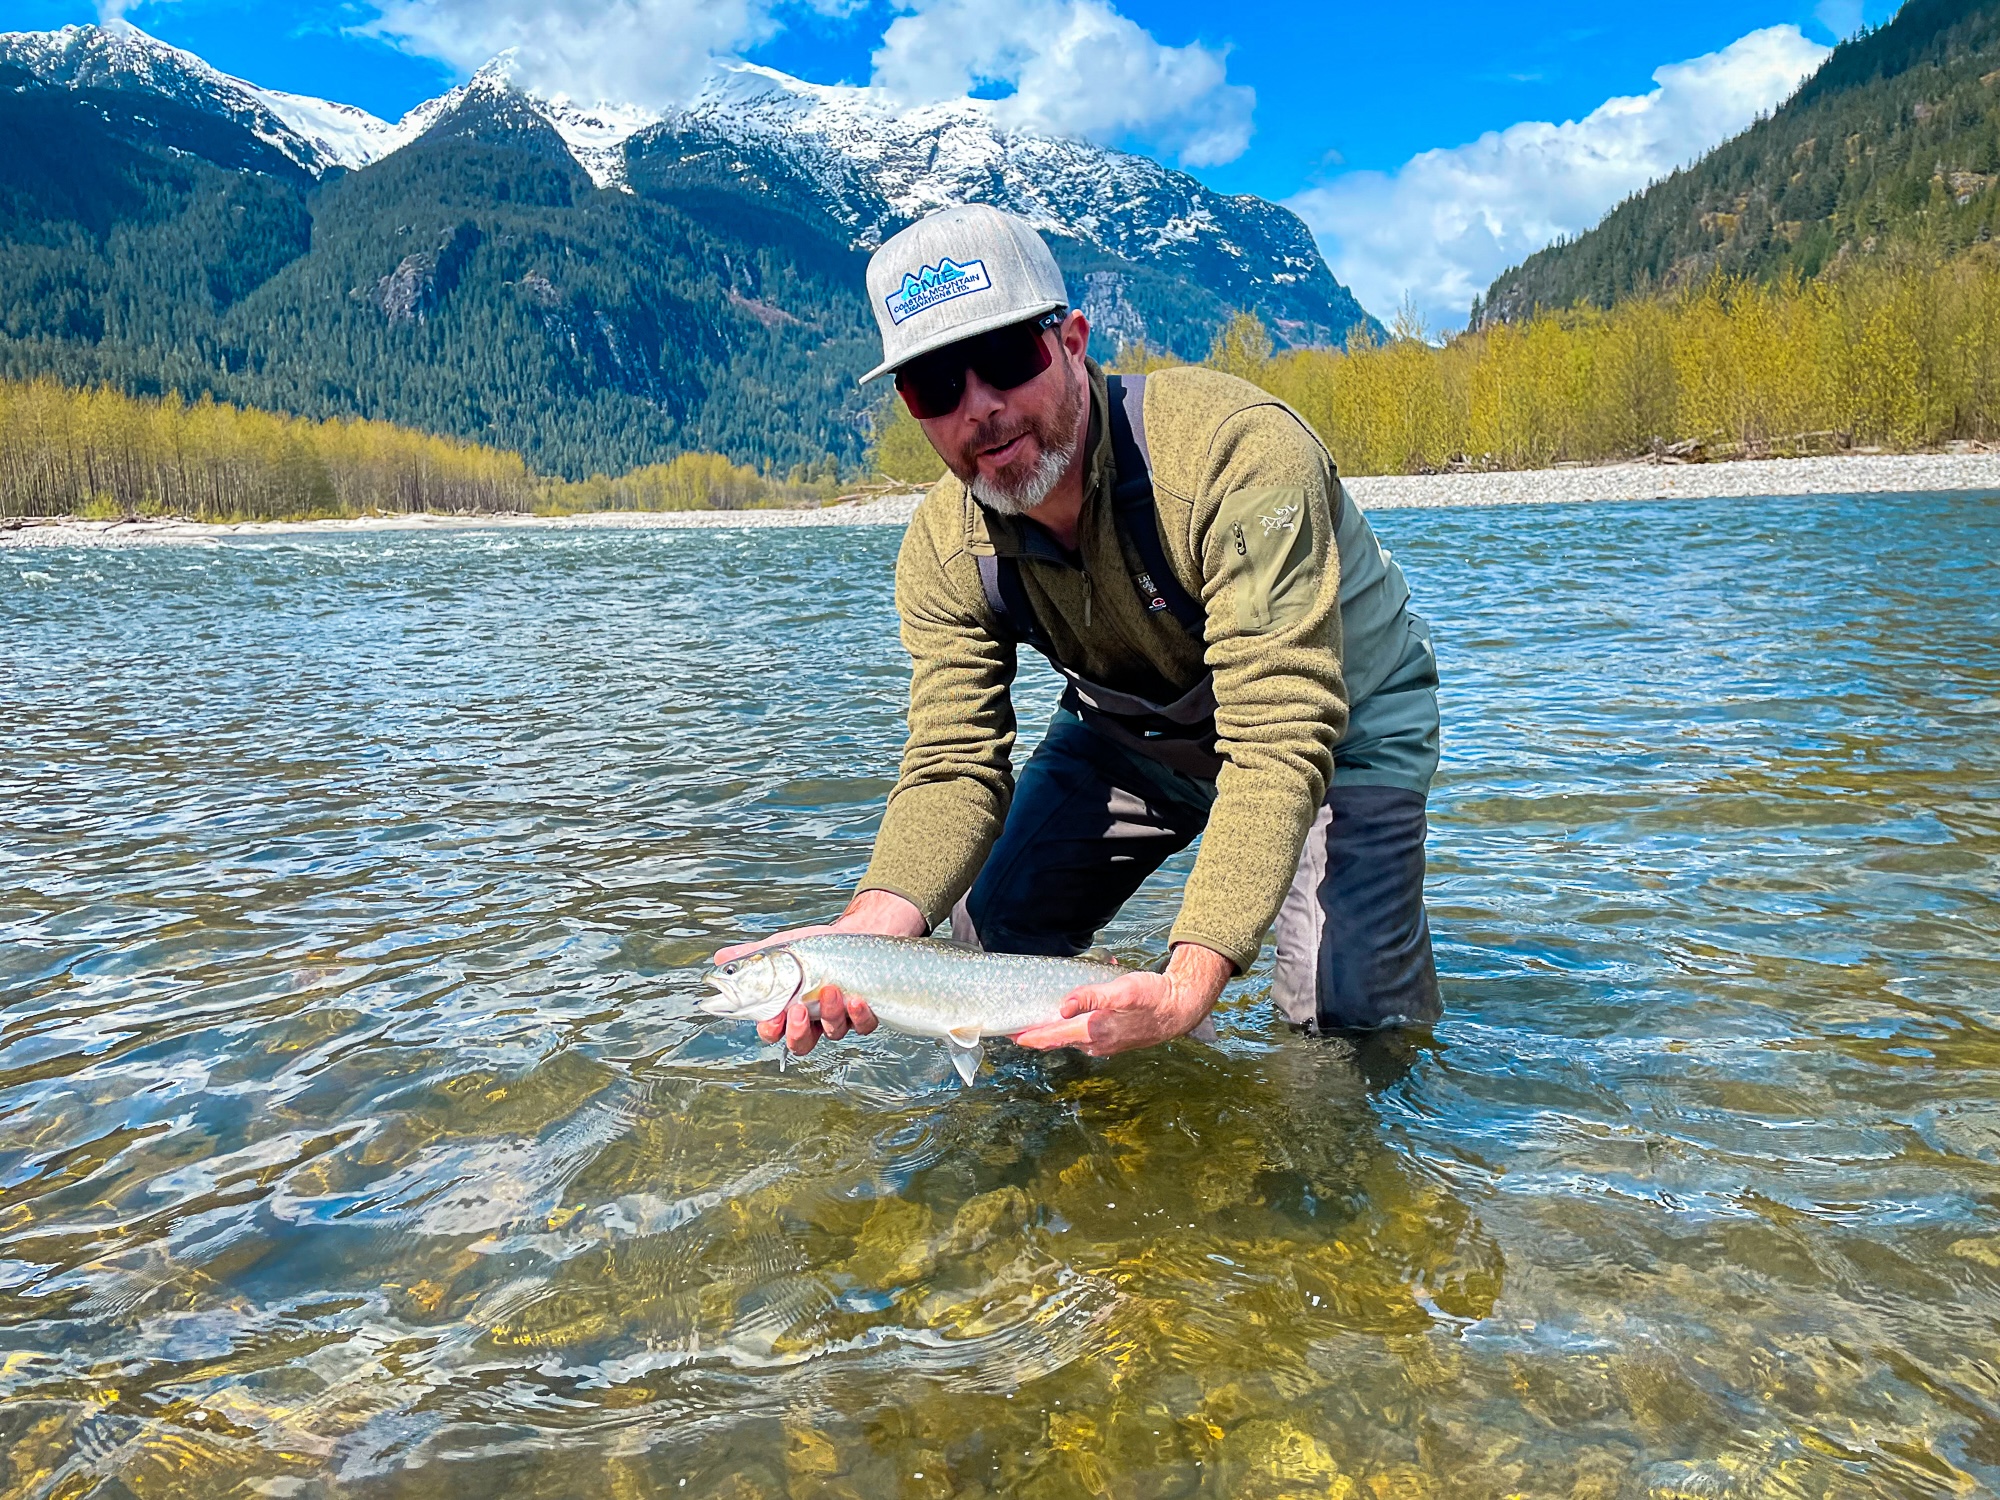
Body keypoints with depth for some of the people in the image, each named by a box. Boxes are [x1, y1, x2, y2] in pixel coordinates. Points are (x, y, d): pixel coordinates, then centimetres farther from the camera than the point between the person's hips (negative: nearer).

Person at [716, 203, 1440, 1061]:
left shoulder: (1238, 452, -38)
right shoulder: (944, 554, -19)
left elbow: (1279, 742, -42)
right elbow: (954, 768, -21)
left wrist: (1192, 982, -52)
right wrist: (871, 926, -41)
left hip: (1338, 722, -4)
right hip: (1133, 729, 5)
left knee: (1355, 1019, -17)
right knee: (992, 951, 0)